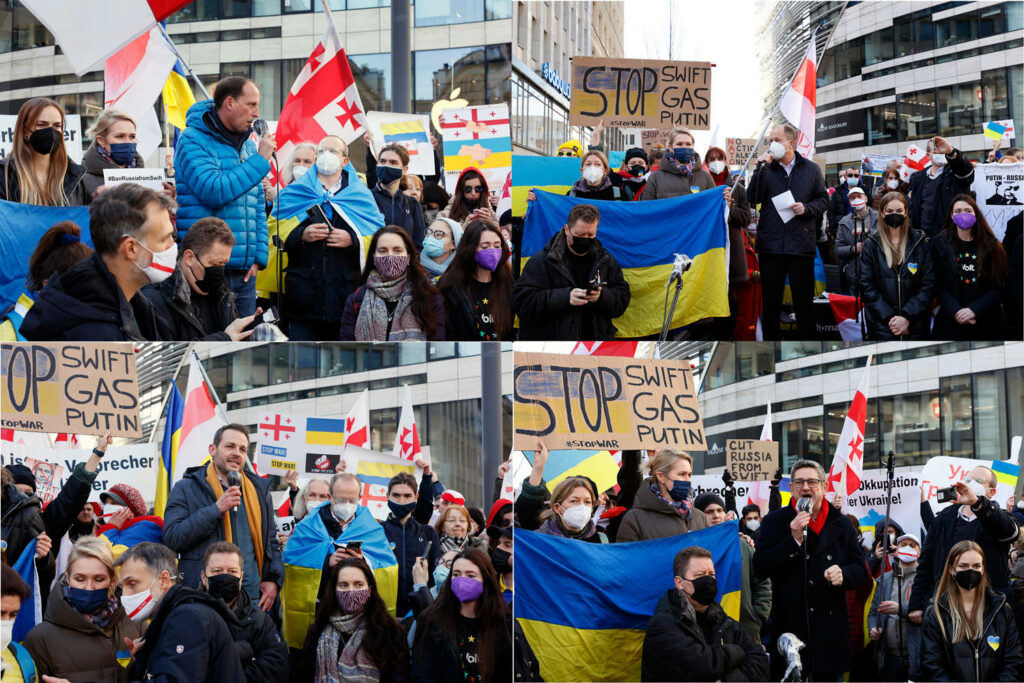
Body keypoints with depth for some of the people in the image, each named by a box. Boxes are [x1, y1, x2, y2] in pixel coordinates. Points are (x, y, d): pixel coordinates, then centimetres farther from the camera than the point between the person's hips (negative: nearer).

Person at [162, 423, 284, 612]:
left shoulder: (259, 489, 16)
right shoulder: (186, 489, 3)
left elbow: (271, 540, 23)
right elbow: (171, 539, -9)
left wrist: (274, 579, 8)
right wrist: (216, 509, -14)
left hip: (253, 596, 4)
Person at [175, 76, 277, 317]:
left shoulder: (248, 146, 16)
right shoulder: (193, 141, -6)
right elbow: (213, 192, -21)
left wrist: (258, 256, 7)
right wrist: (259, 160, -13)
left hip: (244, 270, 7)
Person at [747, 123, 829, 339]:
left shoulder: (811, 169, 8)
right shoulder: (766, 168, 8)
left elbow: (823, 200, 11)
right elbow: (753, 198, -4)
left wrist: (806, 208, -8)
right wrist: (761, 168, -11)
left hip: (801, 246, -1)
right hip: (770, 246, 1)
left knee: (804, 302, 1)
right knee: (770, 301, 6)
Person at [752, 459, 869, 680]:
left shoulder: (841, 525, 11)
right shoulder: (774, 522, 4)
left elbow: (861, 569, 12)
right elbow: (760, 568, -6)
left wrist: (843, 574, -12)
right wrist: (794, 540, -15)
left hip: (830, 627, 2)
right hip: (789, 626, -2)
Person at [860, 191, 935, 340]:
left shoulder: (920, 243, 4)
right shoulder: (871, 245, 4)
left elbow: (928, 285, -1)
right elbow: (866, 286, -2)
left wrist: (907, 317, -13)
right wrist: (889, 317, -12)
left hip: (915, 326, 0)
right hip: (881, 327, 0)